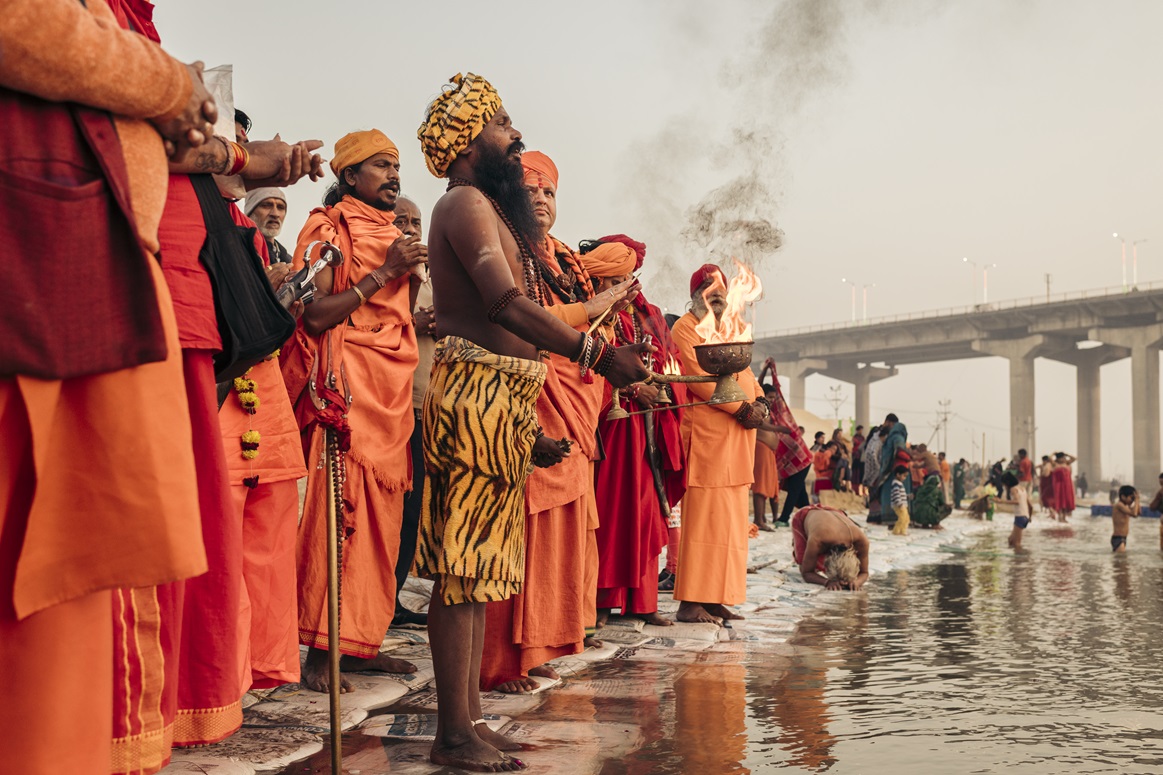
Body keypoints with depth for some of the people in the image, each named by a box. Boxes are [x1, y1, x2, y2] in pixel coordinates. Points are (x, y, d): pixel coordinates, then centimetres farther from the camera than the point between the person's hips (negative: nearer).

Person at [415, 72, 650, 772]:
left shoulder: (491, 209, 25)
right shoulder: (466, 203, -6)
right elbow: (506, 302, -22)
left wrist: (527, 429, 22)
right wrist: (596, 354, -30)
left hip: (503, 400, 10)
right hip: (476, 394, -10)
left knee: (478, 567, 10)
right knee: (464, 569, -9)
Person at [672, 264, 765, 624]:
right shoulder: (686, 328, -2)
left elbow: (744, 370, 22)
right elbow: (698, 378, -13)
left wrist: (759, 401, 1)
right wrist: (741, 407, -15)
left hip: (739, 434, 8)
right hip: (707, 434, -8)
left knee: (730, 518, 6)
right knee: (704, 516, -11)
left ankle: (716, 600, 9)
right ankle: (690, 603, -8)